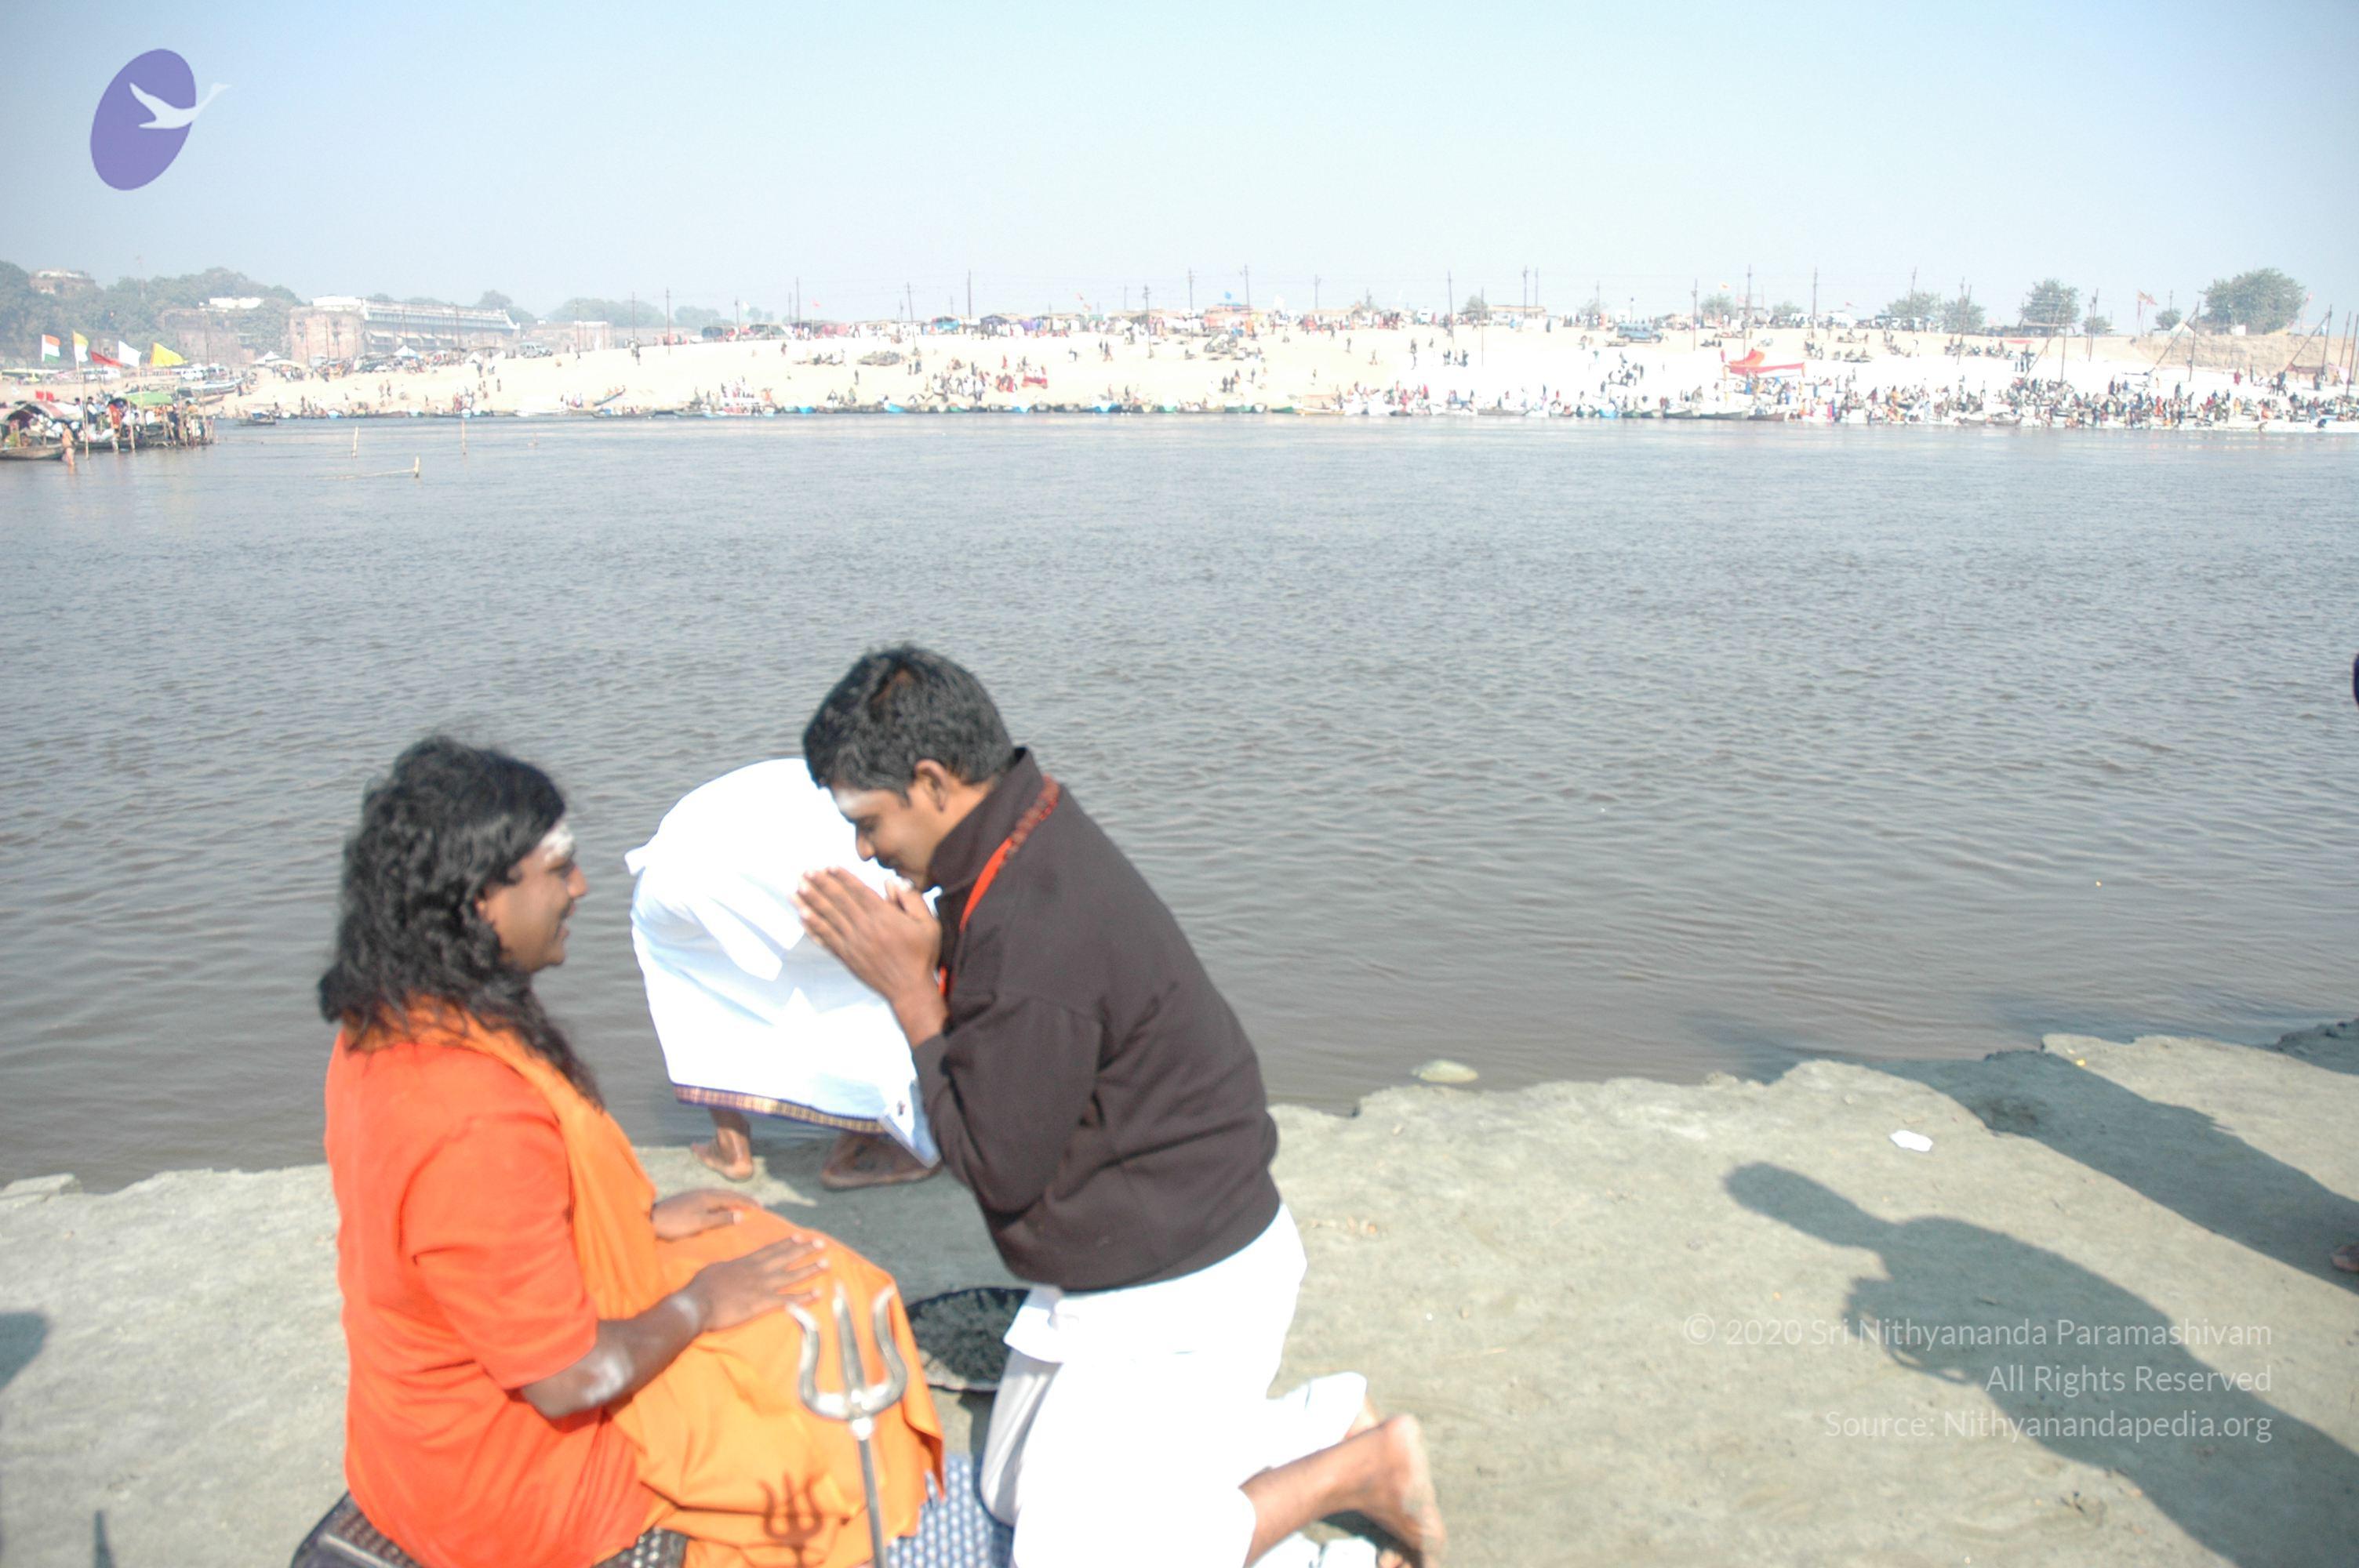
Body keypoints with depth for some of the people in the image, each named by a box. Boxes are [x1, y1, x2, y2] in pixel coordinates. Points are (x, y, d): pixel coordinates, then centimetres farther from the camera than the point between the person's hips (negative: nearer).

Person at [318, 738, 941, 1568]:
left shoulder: (386, 1027, -6)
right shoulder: (478, 1122, -36)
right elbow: (572, 1381, -28)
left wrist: (642, 1216, 5)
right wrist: (699, 1304, -12)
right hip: (503, 1489, -8)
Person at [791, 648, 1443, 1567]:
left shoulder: (1032, 929, -31)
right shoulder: (1034, 841, 0)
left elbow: (1000, 1166, -22)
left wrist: (910, 993, -20)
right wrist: (930, 959, -3)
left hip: (1178, 1295, -10)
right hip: (1124, 1262, 10)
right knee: (1016, 1492, 22)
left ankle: (1359, 1466, 11)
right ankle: (1331, 1422, 23)